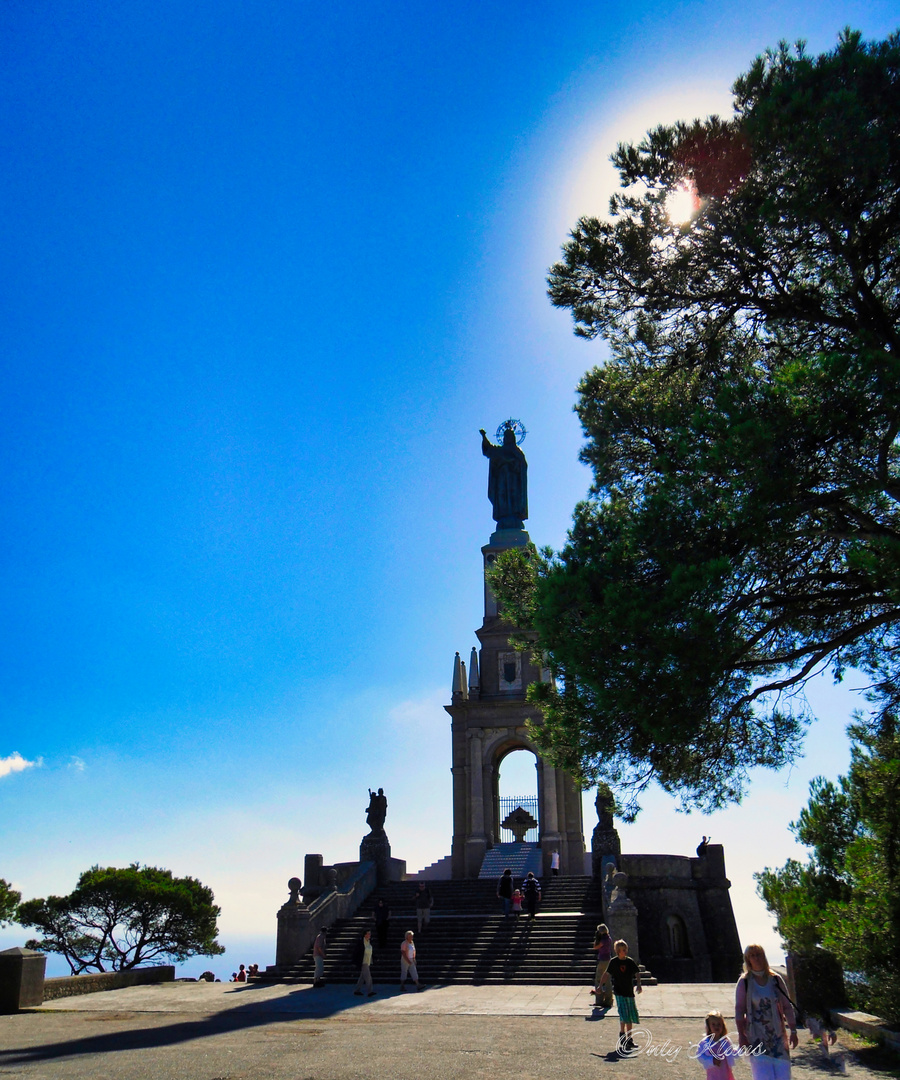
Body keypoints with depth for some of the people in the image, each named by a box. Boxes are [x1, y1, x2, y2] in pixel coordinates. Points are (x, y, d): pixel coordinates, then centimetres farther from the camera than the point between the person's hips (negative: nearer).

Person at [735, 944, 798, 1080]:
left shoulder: (776, 979, 4)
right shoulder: (744, 982, -2)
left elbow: (787, 1007, 9)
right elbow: (739, 1010, 0)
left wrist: (793, 1031, 6)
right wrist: (741, 1035, -5)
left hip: (778, 1034, 3)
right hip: (756, 1036, -3)